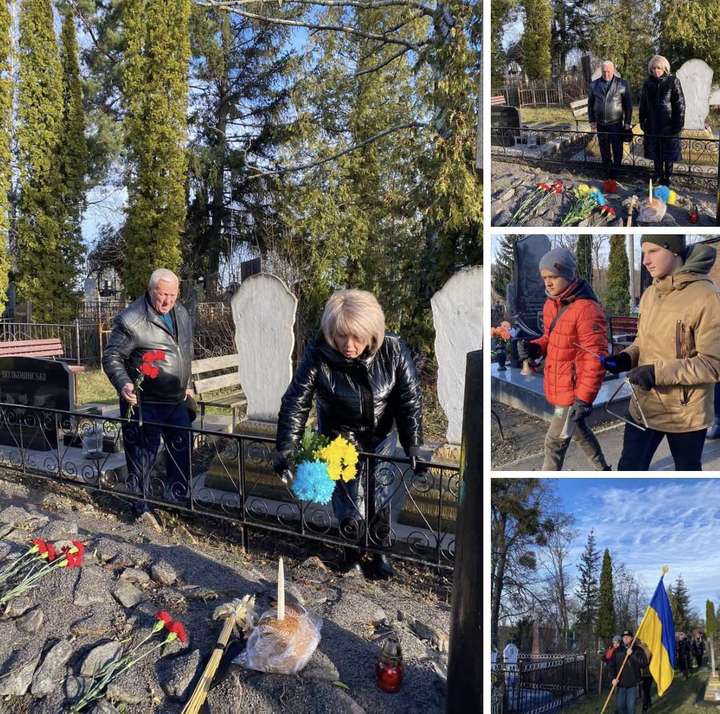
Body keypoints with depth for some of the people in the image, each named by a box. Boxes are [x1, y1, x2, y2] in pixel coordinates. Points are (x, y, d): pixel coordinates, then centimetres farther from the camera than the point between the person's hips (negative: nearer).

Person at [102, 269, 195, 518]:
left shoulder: (182, 314, 7)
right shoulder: (131, 320, -16)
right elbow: (111, 357, -11)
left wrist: (188, 386, 21)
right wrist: (123, 385, -25)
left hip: (177, 401, 7)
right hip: (144, 404, -7)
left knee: (182, 451, 17)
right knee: (143, 457, 4)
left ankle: (177, 498, 36)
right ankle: (142, 506, 21)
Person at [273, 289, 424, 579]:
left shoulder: (393, 349, -22)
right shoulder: (318, 354, -25)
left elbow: (410, 399, -16)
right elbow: (296, 401, -20)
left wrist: (413, 446, -21)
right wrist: (285, 447, -27)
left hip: (381, 437, 1)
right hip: (339, 438, -1)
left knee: (384, 496, 5)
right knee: (348, 505, -2)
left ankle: (380, 549, 34)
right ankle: (351, 547, 31)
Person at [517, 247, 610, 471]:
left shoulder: (586, 309, -23)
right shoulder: (551, 305, 4)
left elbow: (595, 358, -24)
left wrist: (584, 398, -25)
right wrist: (534, 348, -5)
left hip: (574, 390, -9)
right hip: (557, 386, 9)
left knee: (555, 441, 0)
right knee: (578, 431, 25)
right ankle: (603, 471, 47)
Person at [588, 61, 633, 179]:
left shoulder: (622, 84, -3)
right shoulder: (594, 85, 4)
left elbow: (628, 104, -1)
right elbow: (590, 104, 9)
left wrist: (628, 122, -4)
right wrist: (592, 121, 3)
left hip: (616, 124, -2)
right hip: (600, 124, 2)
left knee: (617, 150, 4)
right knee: (604, 151, 10)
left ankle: (615, 172, 17)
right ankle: (607, 172, 22)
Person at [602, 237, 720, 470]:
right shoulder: (649, 294, 3)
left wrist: (658, 372, -25)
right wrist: (625, 358, -4)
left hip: (686, 413, -5)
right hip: (644, 406, 5)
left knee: (687, 470, 16)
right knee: (629, 468, 11)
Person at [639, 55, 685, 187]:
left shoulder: (673, 81, -6)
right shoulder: (648, 83, 5)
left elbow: (680, 104, -7)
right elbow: (643, 104, 12)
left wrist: (679, 123, -12)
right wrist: (642, 121, 7)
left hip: (668, 125, -3)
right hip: (653, 124, 3)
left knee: (668, 152, 5)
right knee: (655, 152, 11)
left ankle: (667, 177, 16)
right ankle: (657, 174, 27)